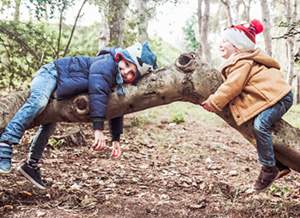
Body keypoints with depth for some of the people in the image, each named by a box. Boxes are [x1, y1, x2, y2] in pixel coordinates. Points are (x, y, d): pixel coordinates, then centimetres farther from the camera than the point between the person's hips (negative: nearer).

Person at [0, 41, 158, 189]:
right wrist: (98, 129, -46)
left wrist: (116, 139, 10)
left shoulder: (120, 86, -1)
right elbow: (97, 92, -41)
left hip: (60, 88, 9)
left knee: (50, 125, 13)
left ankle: (31, 165, 24)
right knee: (39, 101, -37)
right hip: (52, 74, -9)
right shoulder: (107, 63, -29)